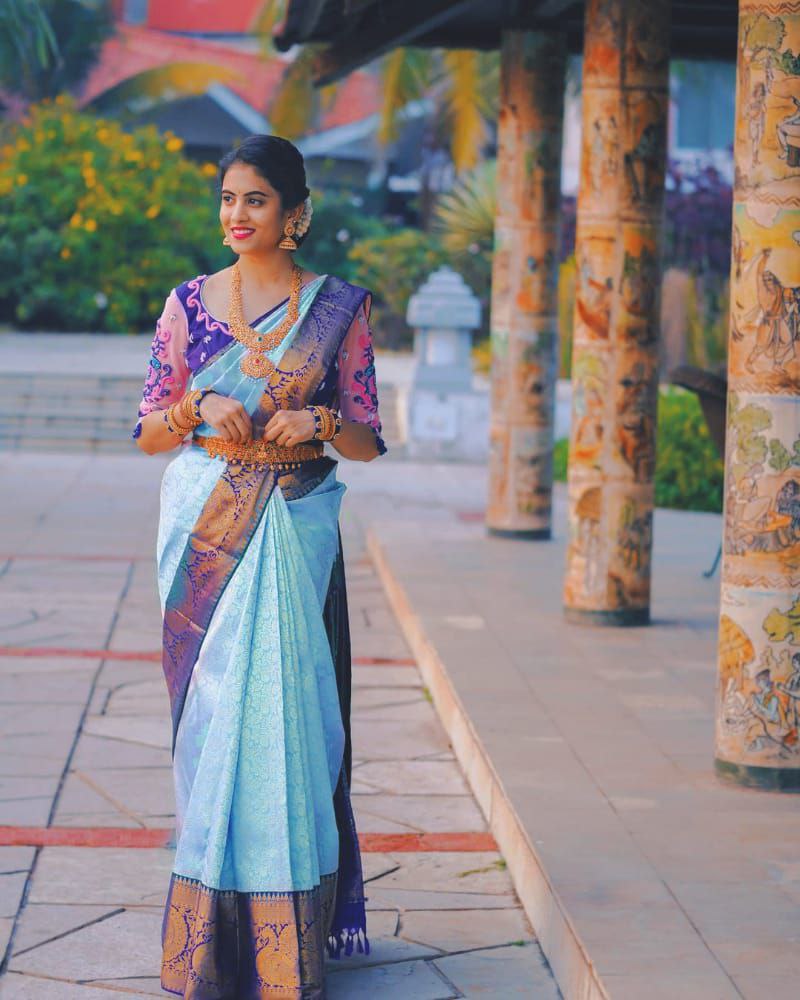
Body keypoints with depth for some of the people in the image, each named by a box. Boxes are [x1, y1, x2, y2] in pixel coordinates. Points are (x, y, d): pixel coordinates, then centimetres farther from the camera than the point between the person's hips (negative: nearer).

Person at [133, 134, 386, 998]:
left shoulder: (338, 308, 2)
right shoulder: (188, 304, 6)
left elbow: (368, 441, 3)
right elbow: (148, 433, 6)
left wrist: (320, 422, -17)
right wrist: (200, 408, -13)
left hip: (294, 528, -1)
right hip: (206, 527, 1)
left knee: (286, 706, -4)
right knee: (210, 709, 1)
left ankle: (290, 922, 6)